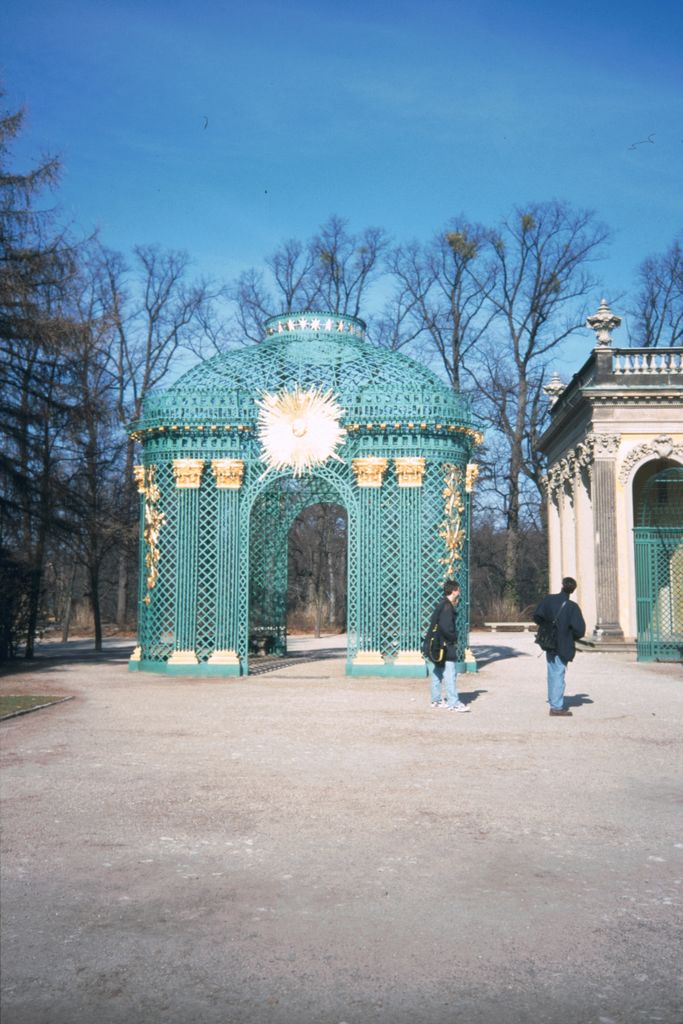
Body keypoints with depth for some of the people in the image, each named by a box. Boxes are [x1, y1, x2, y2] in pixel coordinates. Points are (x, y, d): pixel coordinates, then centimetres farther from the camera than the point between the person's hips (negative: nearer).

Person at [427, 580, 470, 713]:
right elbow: (446, 628, -24)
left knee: (437, 674, 14)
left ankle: (436, 700, 22)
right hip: (446, 647, -10)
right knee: (450, 675, -7)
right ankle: (454, 703, -5)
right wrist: (454, 640, -10)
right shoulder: (447, 608, -18)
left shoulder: (441, 605, 13)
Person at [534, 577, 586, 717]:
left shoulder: (548, 599, -5)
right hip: (563, 646, -4)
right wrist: (573, 637, 4)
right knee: (559, 675, 1)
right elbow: (580, 630, -17)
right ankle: (557, 707, 3)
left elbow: (537, 617, -5)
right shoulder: (572, 607, -15)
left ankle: (554, 703, 24)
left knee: (553, 673, 15)